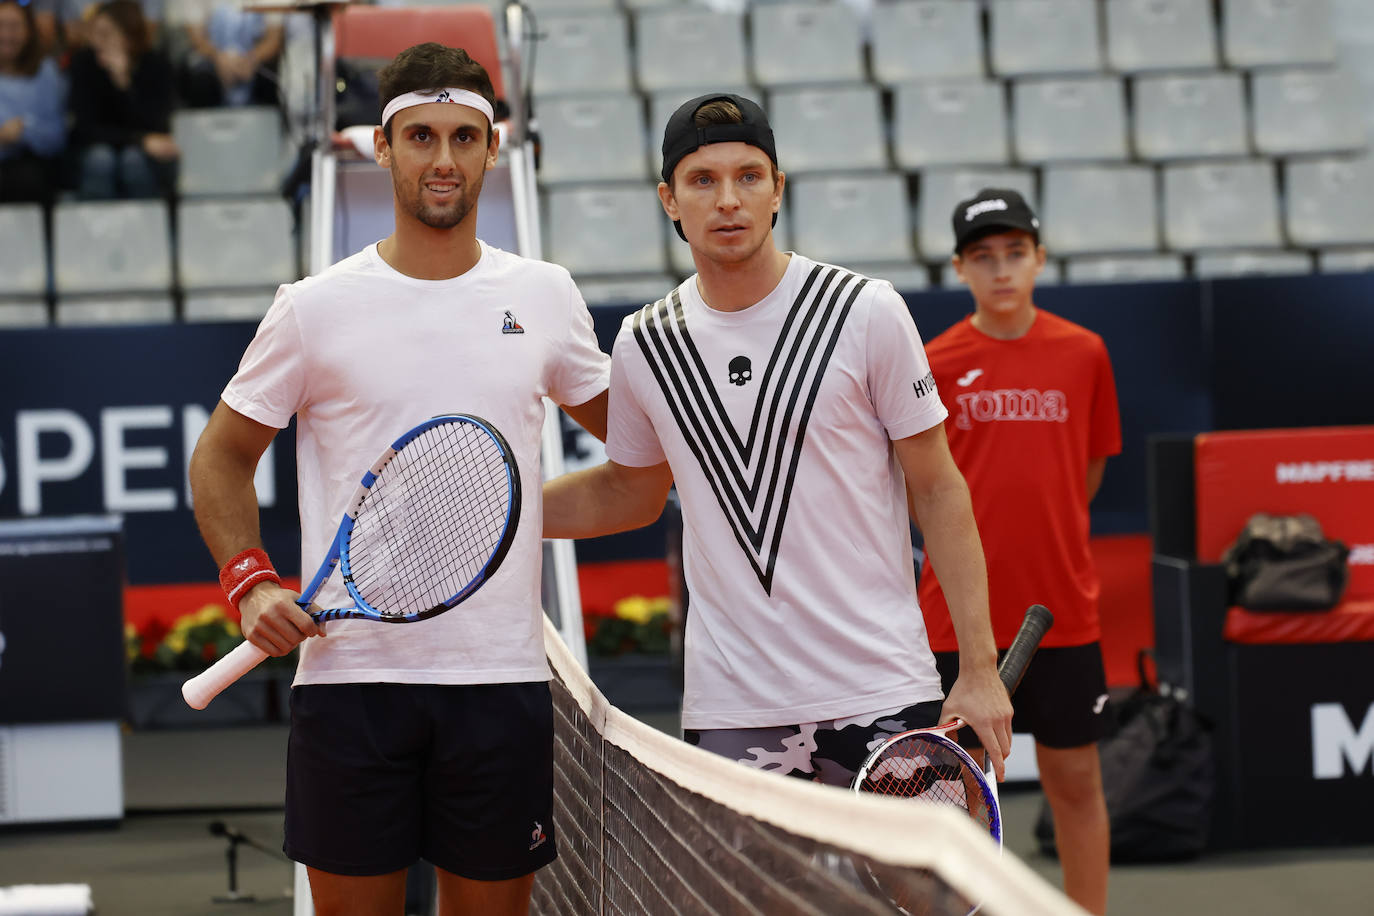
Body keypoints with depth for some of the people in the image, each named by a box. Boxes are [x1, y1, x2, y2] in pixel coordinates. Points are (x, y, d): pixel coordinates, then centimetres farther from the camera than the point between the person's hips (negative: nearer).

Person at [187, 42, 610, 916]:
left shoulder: (544, 295, 8)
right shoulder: (315, 308, 1)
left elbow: (631, 435, 23)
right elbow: (222, 457, 9)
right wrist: (251, 583, -5)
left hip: (501, 674, 2)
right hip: (351, 672, -2)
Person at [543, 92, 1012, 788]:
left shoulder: (866, 312, -4)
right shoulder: (644, 345, 4)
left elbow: (938, 490, 0)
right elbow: (629, 492, 21)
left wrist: (980, 670, -6)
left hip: (885, 699, -2)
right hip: (730, 716, 2)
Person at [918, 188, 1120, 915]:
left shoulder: (1083, 353, 1)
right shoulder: (934, 363, -3)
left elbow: (1088, 468, 12)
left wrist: (1045, 545, 11)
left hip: (1062, 609, 1)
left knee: (1075, 780, 7)